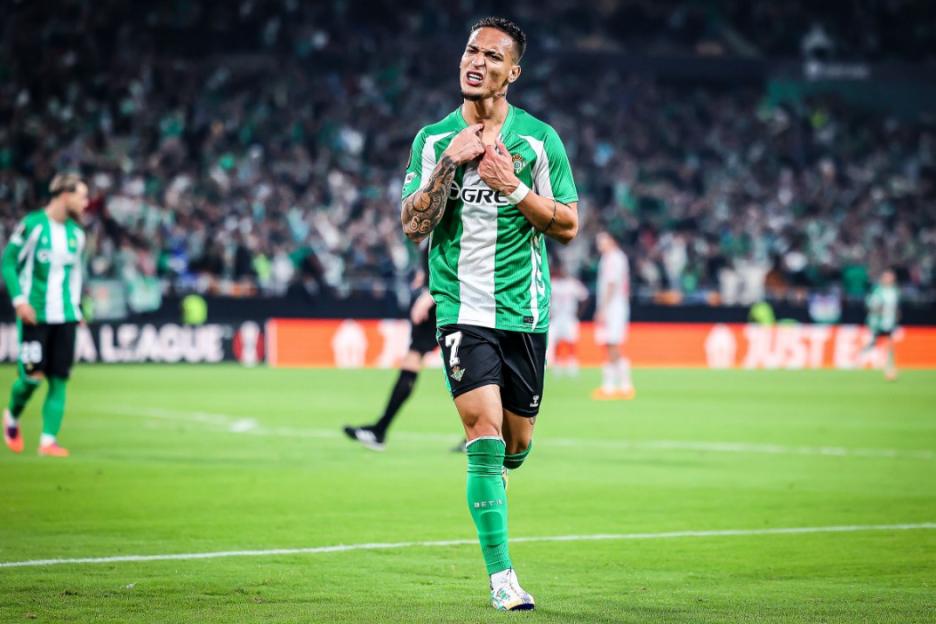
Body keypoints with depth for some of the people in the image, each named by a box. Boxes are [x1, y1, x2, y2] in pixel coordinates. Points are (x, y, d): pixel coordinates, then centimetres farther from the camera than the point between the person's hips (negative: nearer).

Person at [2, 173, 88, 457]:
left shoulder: (76, 233, 10)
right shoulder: (32, 225, -8)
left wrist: (76, 305, 15)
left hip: (65, 316, 5)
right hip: (34, 314, -5)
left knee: (59, 379, -3)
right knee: (33, 375, -8)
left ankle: (48, 440, -2)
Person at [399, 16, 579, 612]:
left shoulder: (540, 138, 1)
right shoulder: (434, 139, 5)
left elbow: (568, 226, 1)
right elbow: (413, 225, -1)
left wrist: (513, 187, -13)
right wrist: (449, 164, -12)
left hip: (525, 310, 1)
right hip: (463, 309, -1)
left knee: (515, 443, 8)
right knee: (484, 426, -16)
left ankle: (487, 478, 47)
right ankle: (501, 575, -12)